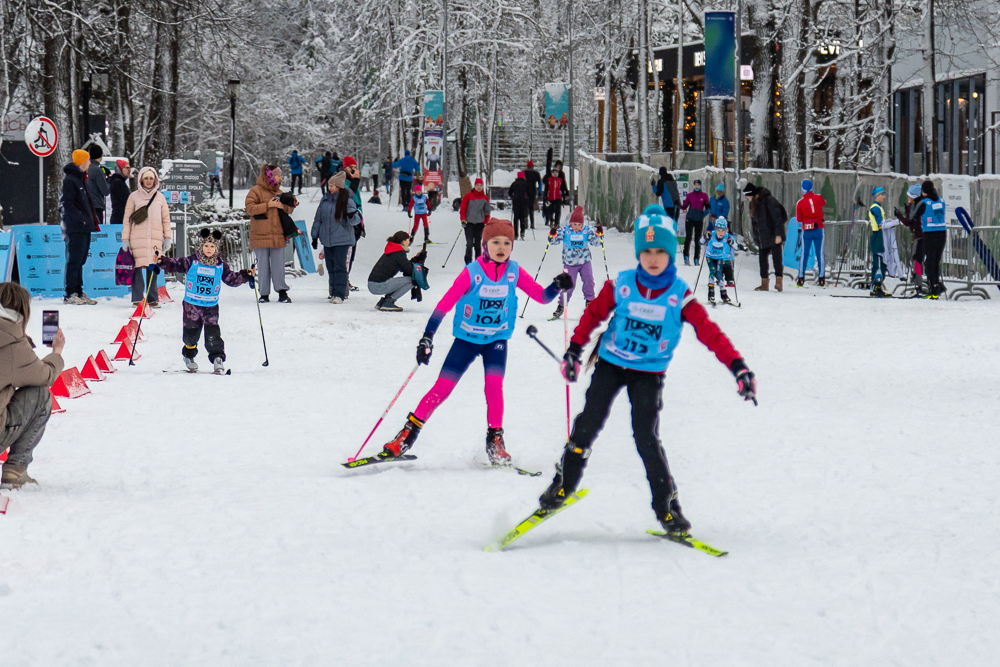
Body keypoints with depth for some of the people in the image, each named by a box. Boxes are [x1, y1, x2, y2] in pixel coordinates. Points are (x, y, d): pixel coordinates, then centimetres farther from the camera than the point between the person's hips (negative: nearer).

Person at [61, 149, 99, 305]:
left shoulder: (81, 178, 19)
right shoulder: (69, 180, -11)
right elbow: (67, 203, -17)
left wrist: (92, 219, 16)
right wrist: (80, 219, -21)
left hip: (84, 227, 10)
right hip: (75, 227, -10)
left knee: (80, 260, 12)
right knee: (74, 260, -8)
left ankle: (79, 292, 16)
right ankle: (70, 294, -7)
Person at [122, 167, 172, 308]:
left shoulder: (160, 197, 13)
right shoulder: (134, 197, 7)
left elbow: (166, 218, 16)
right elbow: (127, 219, 8)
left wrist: (167, 237, 9)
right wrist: (125, 239, 3)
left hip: (155, 238, 2)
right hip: (138, 238, -2)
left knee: (153, 269, -1)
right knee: (137, 267, -7)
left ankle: (152, 299, 5)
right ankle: (137, 299, -2)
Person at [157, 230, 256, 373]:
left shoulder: (220, 266, 2)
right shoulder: (191, 262, -4)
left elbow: (232, 279, 10)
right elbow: (175, 265, -1)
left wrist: (246, 275, -2)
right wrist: (162, 261, -18)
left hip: (211, 306, 0)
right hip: (191, 305, 0)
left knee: (212, 335, -13)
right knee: (191, 334, 10)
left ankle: (218, 358, -5)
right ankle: (189, 356, 35)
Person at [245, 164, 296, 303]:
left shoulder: (278, 192, 15)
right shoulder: (256, 191, -4)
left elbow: (288, 209, 19)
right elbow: (249, 208, -15)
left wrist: (285, 206, -5)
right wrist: (268, 205, -20)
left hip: (277, 235, 4)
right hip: (261, 235, -4)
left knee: (279, 264, 1)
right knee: (263, 265, 1)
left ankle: (282, 292, 3)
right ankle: (264, 294, 6)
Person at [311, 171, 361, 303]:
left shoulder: (347, 201, -8)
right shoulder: (325, 199, 6)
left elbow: (356, 220, -10)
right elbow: (318, 218, 15)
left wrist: (352, 216, -34)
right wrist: (315, 236, 17)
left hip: (342, 240, -5)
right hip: (327, 240, 5)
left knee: (339, 267, -8)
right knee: (331, 267, 8)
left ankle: (339, 295, -7)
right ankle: (334, 293, 16)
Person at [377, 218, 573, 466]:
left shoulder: (514, 272, -6)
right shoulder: (472, 273, -15)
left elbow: (541, 296, -3)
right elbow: (444, 304, -17)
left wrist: (557, 286, -25)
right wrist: (427, 338, -24)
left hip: (497, 340, 1)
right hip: (466, 340, -1)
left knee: (494, 385, -19)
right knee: (442, 389, -4)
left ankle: (495, 440, -6)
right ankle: (409, 432, 7)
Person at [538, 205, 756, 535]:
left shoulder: (680, 296, -9)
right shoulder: (620, 285, -7)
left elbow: (710, 332, -15)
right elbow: (594, 314, 6)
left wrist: (738, 366, -24)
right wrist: (574, 350, 4)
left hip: (649, 374, -1)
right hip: (610, 364, 1)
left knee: (646, 436, -13)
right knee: (589, 424, -7)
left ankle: (667, 506, -3)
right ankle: (564, 483, 13)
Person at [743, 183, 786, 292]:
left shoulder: (769, 200, -15)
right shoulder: (753, 203, 9)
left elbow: (777, 217, -17)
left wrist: (778, 234, -20)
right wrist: (756, 237, 15)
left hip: (773, 236, -8)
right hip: (763, 237, 8)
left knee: (776, 258, -10)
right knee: (762, 258, 6)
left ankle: (779, 282, -11)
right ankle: (764, 284, 10)